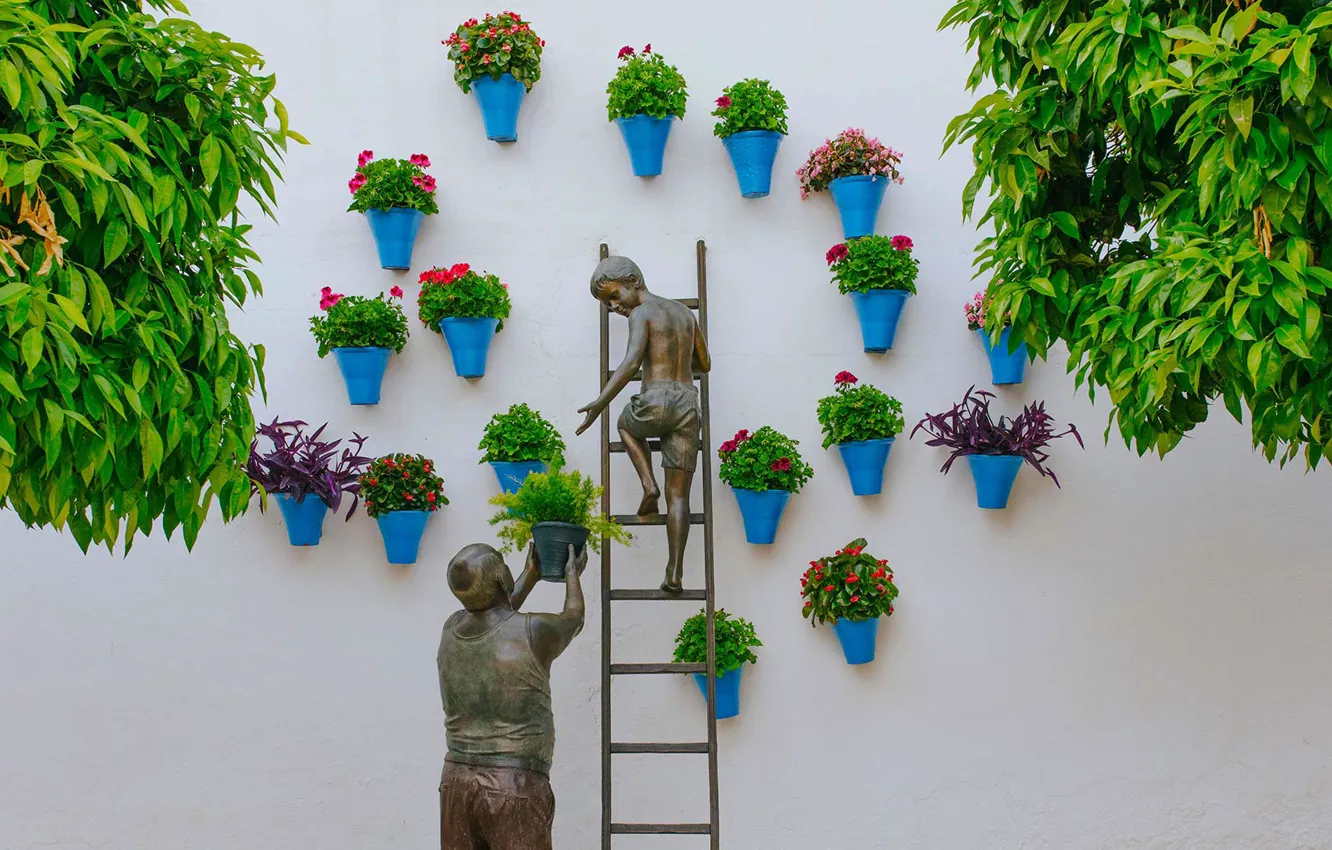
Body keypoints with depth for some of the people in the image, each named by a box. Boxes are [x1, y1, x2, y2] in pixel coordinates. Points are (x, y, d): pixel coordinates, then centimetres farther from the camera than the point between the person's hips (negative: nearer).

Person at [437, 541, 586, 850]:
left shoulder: (452, 628, 4)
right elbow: (573, 619, 12)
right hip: (515, 786, -6)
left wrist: (531, 576, 39)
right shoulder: (533, 633, -12)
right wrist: (572, 574, 31)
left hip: (457, 779, 6)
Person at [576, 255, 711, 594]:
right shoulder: (686, 312, 20)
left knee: (627, 425, 33)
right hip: (688, 405, 5)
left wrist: (599, 403, -22)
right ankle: (674, 573, -2)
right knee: (678, 496, 6)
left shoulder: (641, 314, 0)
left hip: (655, 402, -5)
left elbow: (631, 363, -17)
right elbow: (705, 364, 30)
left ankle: (649, 486, 12)